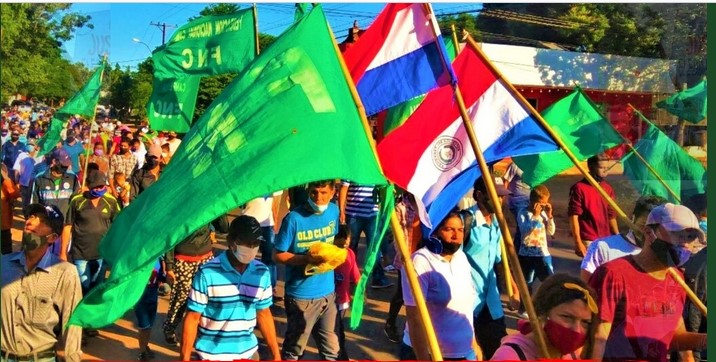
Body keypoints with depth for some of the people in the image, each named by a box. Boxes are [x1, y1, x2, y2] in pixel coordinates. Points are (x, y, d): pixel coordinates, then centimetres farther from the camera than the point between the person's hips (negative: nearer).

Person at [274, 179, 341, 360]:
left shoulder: (334, 211, 1)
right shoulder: (294, 218, -16)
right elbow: (278, 255, -12)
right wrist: (306, 259, -26)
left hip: (328, 292, 5)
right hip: (301, 295, -5)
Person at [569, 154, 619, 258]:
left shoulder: (608, 188, 10)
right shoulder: (579, 188, -9)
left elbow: (611, 215, 15)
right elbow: (573, 216, -11)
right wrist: (578, 242, -15)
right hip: (588, 242, -6)